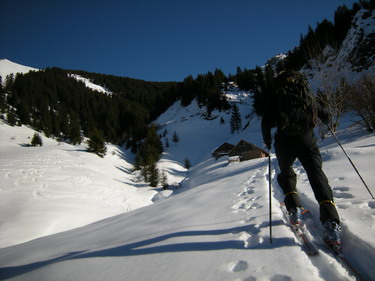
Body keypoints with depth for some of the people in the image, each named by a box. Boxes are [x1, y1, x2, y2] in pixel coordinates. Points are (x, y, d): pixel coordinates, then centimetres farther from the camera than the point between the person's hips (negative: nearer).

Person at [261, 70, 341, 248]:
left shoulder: (277, 98, 8)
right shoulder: (307, 93, 16)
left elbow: (266, 121, 0)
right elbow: (323, 114, 23)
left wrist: (267, 141, 13)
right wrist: (326, 120, 45)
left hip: (284, 141, -1)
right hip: (307, 140, 1)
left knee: (286, 174, 21)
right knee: (316, 175, -5)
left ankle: (294, 209, 6)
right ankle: (331, 222, -20)